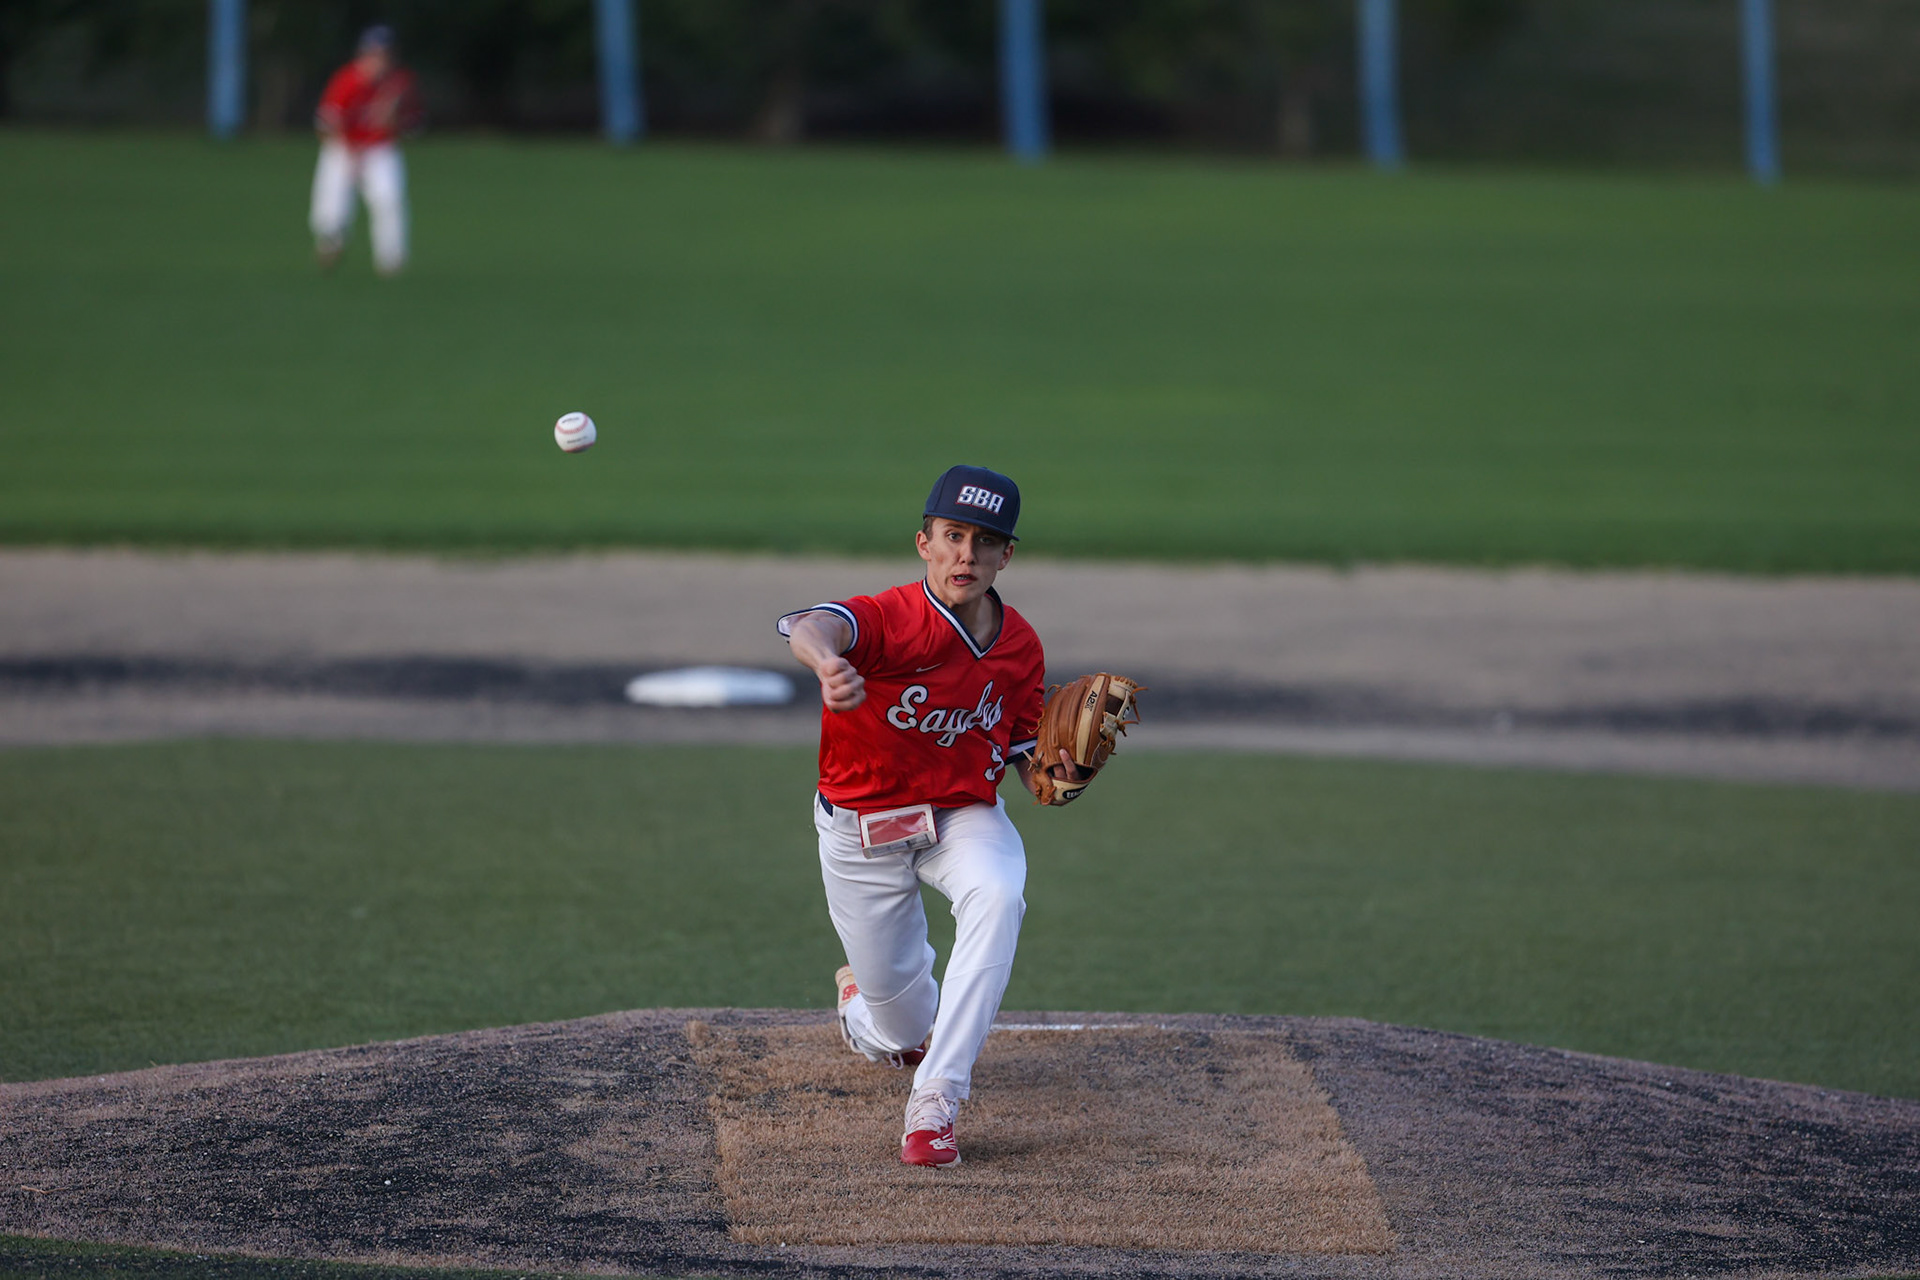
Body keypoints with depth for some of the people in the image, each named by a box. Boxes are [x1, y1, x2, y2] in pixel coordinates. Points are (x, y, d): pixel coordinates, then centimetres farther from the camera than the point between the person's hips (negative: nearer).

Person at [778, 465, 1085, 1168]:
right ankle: (865, 1006, 50)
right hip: (861, 826, -2)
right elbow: (812, 625, -49)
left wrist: (1055, 775, -18)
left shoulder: (1020, 648, -8)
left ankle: (935, 1099, -32)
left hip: (966, 814, 2)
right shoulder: (893, 621, -25)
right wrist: (827, 661, -74)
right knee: (902, 1026, 7)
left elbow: (1022, 752, 6)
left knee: (997, 896, -34)